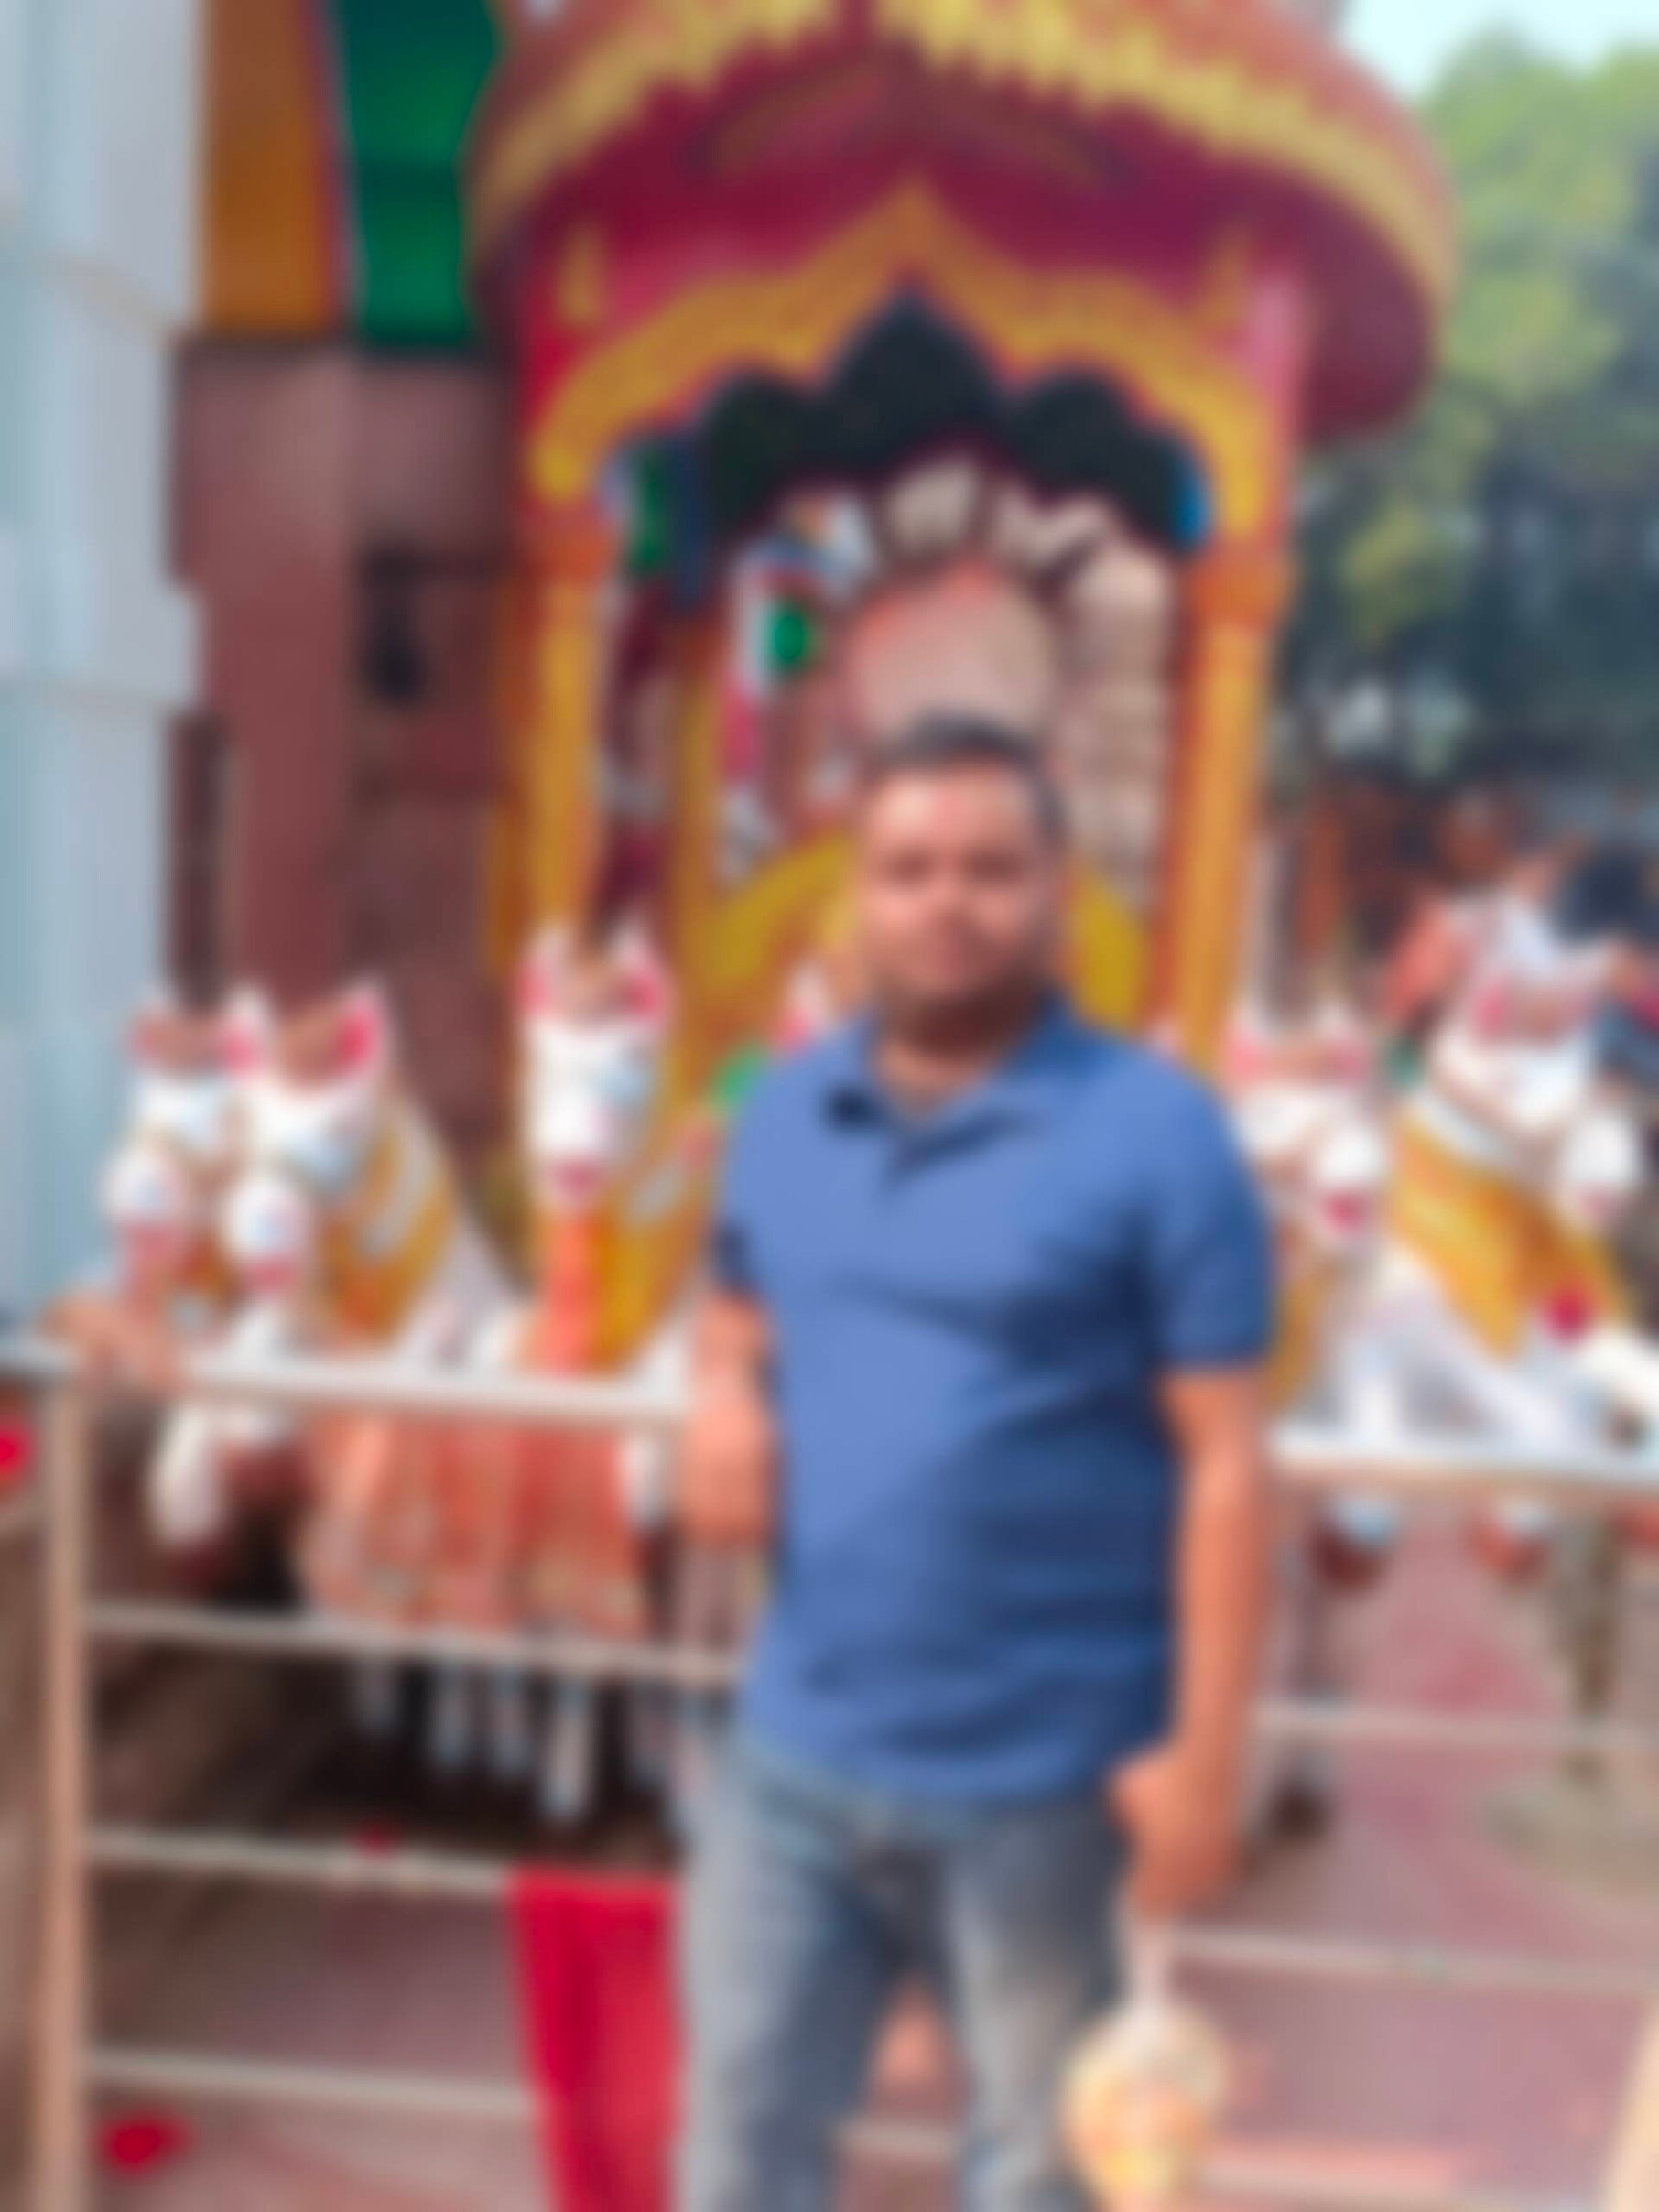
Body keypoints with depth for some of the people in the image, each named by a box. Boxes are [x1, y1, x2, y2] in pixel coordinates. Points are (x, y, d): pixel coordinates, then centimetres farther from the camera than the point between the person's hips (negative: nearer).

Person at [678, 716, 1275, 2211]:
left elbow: (1224, 1463, -13)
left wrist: (1203, 1749, -14)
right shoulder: (785, 1113, 3)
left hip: (1039, 1774, -4)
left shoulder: (1153, 1132, -14)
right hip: (797, 1750, 5)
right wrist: (723, 1398, -5)